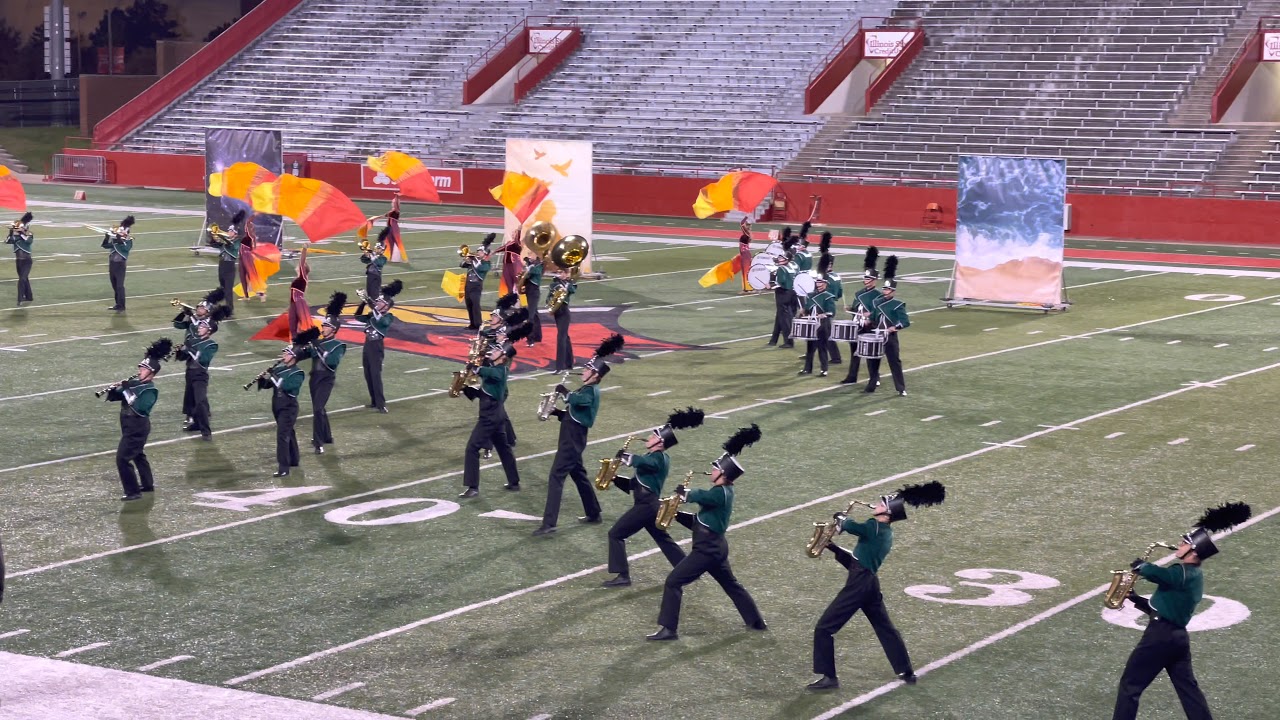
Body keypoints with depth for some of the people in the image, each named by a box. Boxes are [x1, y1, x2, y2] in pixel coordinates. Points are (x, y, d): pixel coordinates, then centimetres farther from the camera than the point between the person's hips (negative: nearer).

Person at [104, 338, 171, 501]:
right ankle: (148, 485, 38)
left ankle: (133, 492, -6)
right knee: (138, 455, 23)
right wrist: (112, 390, -14)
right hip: (130, 426, 10)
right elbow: (113, 397, 8)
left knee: (122, 459, -12)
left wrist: (127, 392, -29)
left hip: (137, 428, -10)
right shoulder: (133, 383, 7)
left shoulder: (150, 391, -18)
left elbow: (140, 409, -32)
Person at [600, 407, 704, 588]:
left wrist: (624, 456, -25)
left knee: (616, 534, -6)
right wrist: (615, 478, 7)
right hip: (650, 505, 10)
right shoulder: (657, 458, 15)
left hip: (646, 505, -10)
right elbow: (635, 484, 18)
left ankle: (623, 576, -6)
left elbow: (640, 461, -41)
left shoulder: (657, 458, -15)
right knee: (663, 539, 18)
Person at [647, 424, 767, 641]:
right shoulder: (723, 493, 11)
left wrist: (683, 492, -12)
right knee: (730, 584, 24)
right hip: (715, 546, 11)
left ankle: (669, 629, -7)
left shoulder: (719, 494, -20)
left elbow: (699, 496, -34)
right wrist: (677, 514, 3)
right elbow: (699, 521, 15)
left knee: (673, 582, -7)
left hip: (707, 549, -10)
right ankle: (757, 622, 34)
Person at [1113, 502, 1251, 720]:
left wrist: (1140, 565, -15)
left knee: (1130, 685, 0)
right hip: (1177, 636, 10)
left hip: (1161, 635, -10)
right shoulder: (1193, 576, 16)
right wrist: (1136, 599, 15)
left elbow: (1154, 573, -36)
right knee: (1188, 689, 11)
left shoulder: (1182, 573, -16)